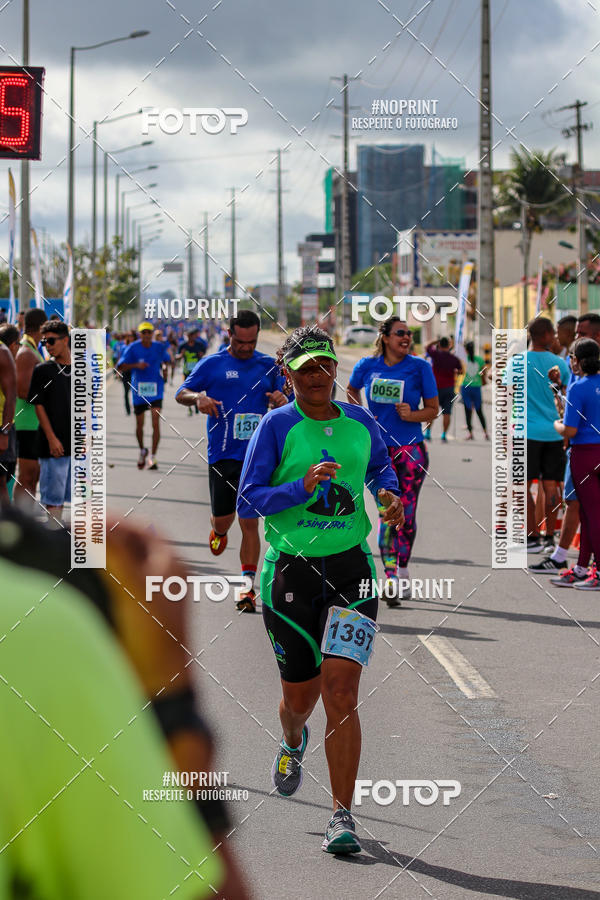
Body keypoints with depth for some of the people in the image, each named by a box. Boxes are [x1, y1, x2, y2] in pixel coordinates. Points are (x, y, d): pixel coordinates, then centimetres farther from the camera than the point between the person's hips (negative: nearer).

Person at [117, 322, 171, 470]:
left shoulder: (160, 347, 1)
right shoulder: (132, 348, -5)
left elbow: (166, 360, 21)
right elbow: (120, 367, -8)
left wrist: (164, 368, -1)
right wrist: (136, 365, -22)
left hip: (155, 390, 0)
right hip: (139, 390, 0)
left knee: (156, 423, -14)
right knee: (139, 425, 11)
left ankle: (152, 457, -10)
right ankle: (142, 451, 37)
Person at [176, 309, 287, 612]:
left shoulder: (268, 365, 8)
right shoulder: (212, 363, 2)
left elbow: (280, 401, 17)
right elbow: (180, 393, 5)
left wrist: (281, 400, -8)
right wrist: (198, 398, -18)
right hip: (222, 453, 0)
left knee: (249, 522, -5)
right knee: (222, 519, 9)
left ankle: (248, 586, -3)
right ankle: (219, 532, 47)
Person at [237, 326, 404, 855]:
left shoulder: (361, 423, 6)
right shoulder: (277, 426, -4)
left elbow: (380, 469, 26)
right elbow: (248, 502, -8)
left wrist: (390, 498, 5)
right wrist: (303, 487, -22)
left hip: (350, 569, 1)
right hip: (290, 571, -1)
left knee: (341, 694, -11)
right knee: (300, 696, 11)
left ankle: (342, 817, -6)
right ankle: (294, 743, 50)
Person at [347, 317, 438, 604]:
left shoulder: (419, 367, -3)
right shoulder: (367, 366, 1)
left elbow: (433, 410, 2)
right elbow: (352, 390, 22)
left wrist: (412, 415, -17)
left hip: (411, 449, 0)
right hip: (379, 450, 0)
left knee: (407, 514, 4)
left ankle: (403, 570, 23)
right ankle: (391, 576, -9)